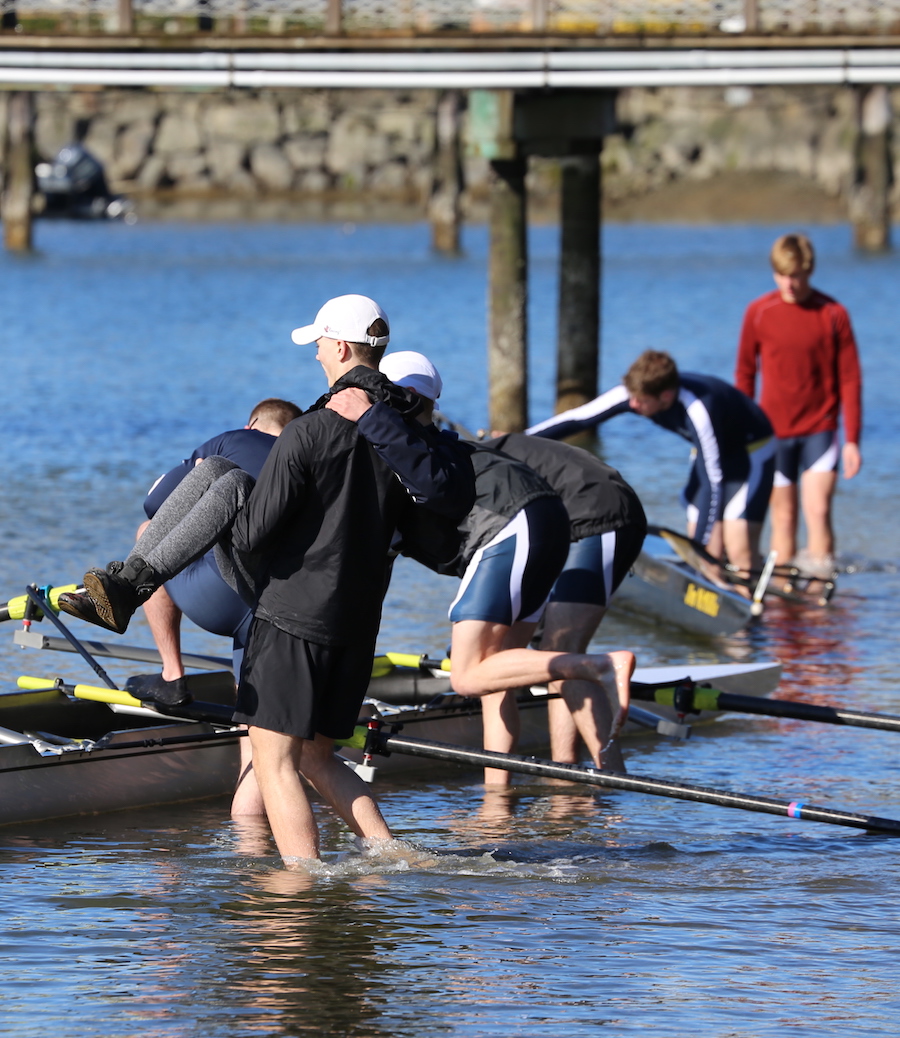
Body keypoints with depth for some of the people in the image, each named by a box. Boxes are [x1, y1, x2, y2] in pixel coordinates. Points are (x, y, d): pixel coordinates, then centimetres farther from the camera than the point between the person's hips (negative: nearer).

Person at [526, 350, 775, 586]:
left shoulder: (698, 411, -39)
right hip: (711, 450, 7)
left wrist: (699, 546, -32)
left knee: (738, 553, -17)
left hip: (750, 452, -7)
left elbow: (713, 482, -35)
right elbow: (576, 420, -14)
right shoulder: (632, 394, -21)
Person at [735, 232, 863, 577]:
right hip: (773, 431, 2)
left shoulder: (833, 315, -5)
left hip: (820, 431, -2)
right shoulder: (759, 312, 0)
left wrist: (852, 439, -3)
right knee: (783, 517, 5)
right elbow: (745, 374, 10)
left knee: (818, 510, -14)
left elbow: (850, 379, -1)